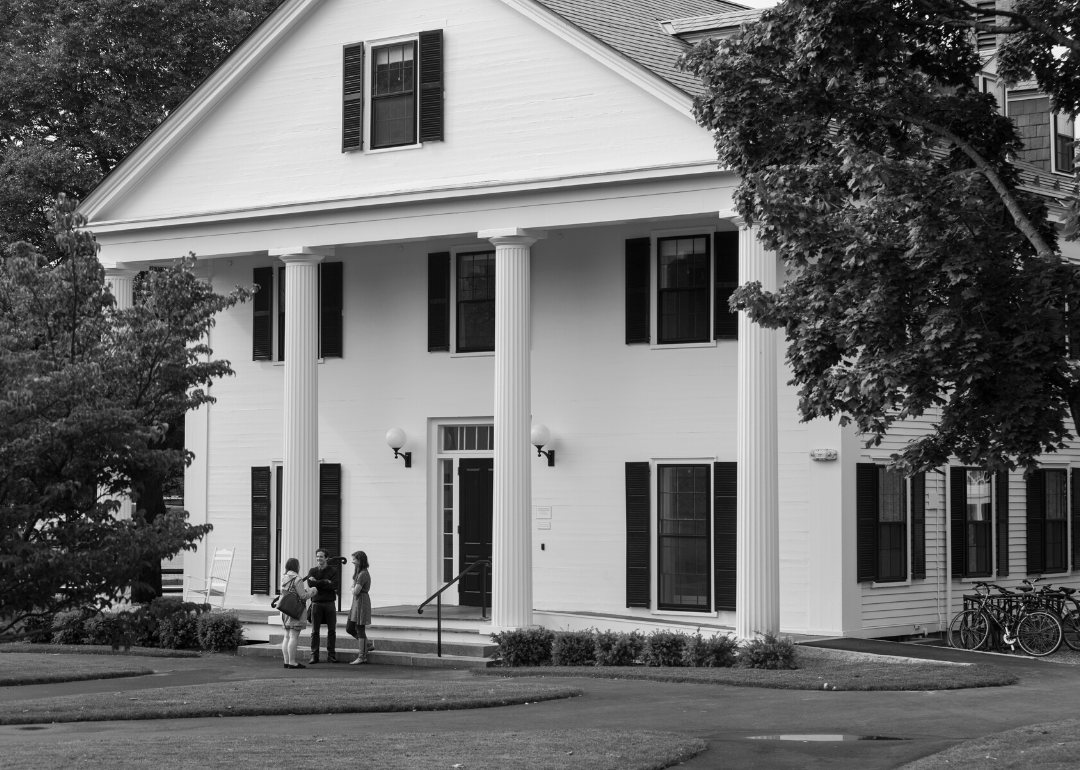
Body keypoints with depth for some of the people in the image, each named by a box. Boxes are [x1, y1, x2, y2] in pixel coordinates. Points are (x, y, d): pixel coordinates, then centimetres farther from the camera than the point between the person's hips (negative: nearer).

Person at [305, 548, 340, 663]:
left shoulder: (333, 570, 4)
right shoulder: (312, 571, 8)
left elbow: (334, 585, -11)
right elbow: (310, 584, -10)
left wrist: (318, 582, -10)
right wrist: (326, 582, -12)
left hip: (330, 603, 0)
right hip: (316, 602, 0)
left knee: (331, 630, 3)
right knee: (315, 631, 0)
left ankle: (331, 654, 10)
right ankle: (314, 655, 3)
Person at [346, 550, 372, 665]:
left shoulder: (363, 574, -18)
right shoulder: (359, 573, 13)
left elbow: (355, 591, -18)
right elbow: (353, 585, 12)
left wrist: (353, 588, -2)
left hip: (361, 602, -10)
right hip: (356, 603, 10)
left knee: (360, 629, -3)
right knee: (349, 629, 13)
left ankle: (362, 657, 4)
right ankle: (368, 645, 23)